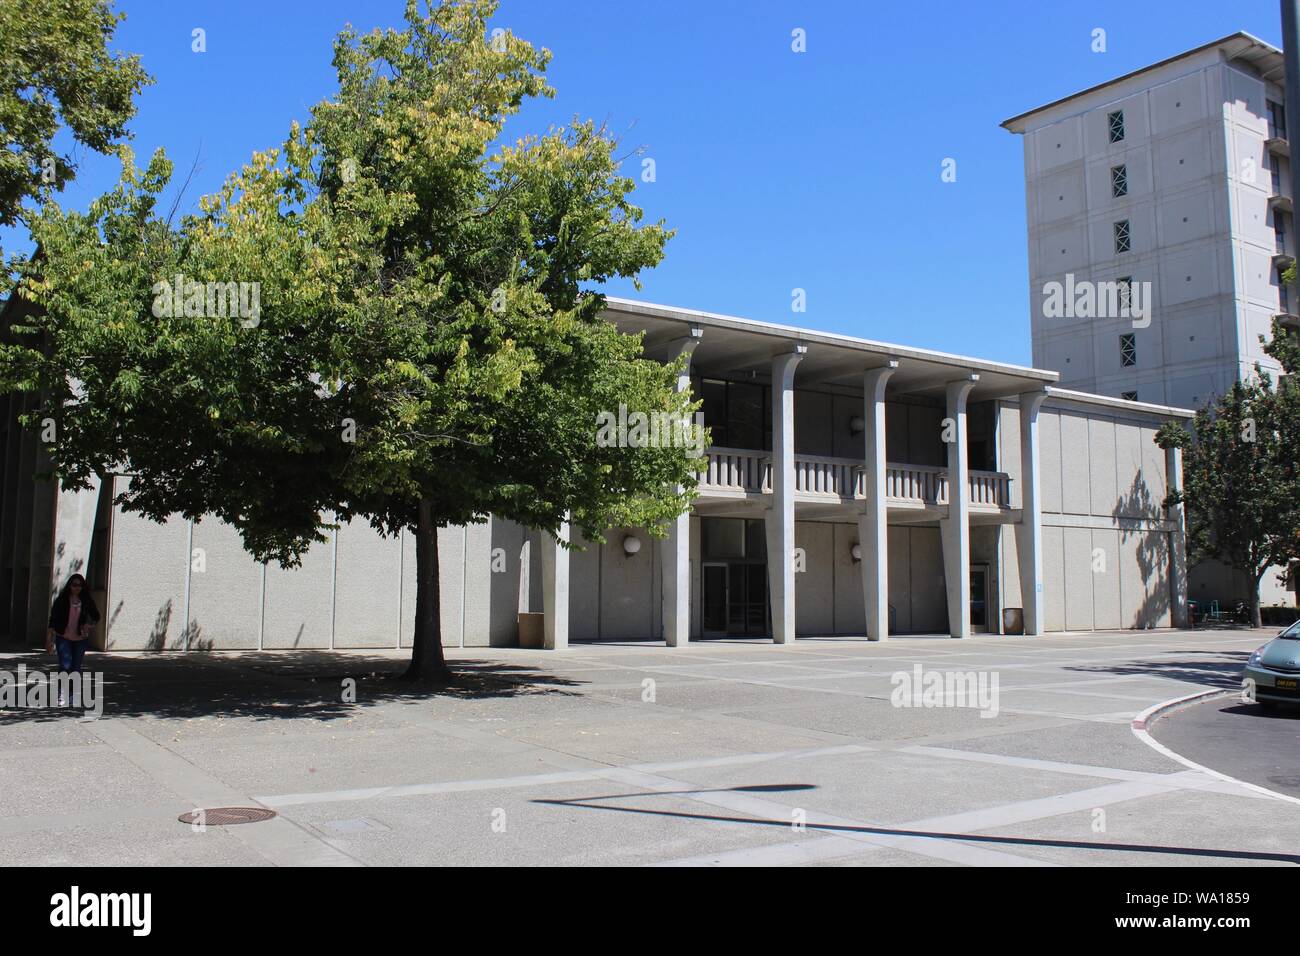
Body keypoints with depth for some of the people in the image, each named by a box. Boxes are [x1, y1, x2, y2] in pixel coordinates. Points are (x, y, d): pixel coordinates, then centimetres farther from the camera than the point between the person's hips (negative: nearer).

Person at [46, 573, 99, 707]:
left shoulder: (87, 601, 1)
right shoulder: (62, 600, -5)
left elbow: (96, 615, 13)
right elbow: (53, 618, -4)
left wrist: (90, 625, -7)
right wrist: (50, 638, -8)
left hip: (80, 639, 2)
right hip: (63, 637, -2)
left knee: (76, 667, 8)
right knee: (65, 666, -14)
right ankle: (61, 694, -9)